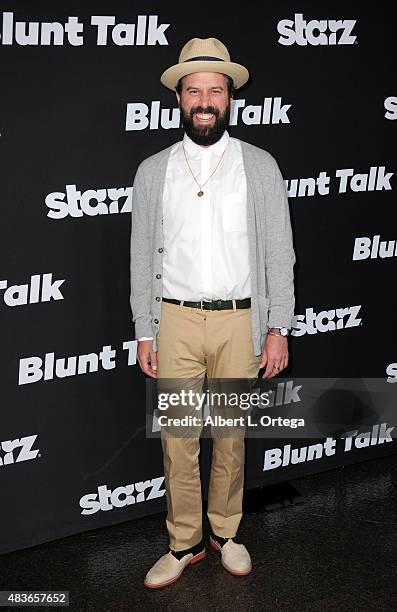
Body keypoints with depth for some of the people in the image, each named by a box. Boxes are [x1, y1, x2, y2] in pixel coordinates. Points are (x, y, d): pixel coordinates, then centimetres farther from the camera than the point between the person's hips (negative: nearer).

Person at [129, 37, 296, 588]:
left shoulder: (260, 166, 2)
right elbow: (142, 258, 6)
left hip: (240, 320, 0)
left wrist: (278, 329, -2)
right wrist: (144, 333, 3)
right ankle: (184, 542, 22)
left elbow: (279, 252, 2)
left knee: (231, 437, 10)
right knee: (177, 439, 5)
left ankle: (226, 531, 30)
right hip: (175, 320, 1)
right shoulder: (152, 171, 4)